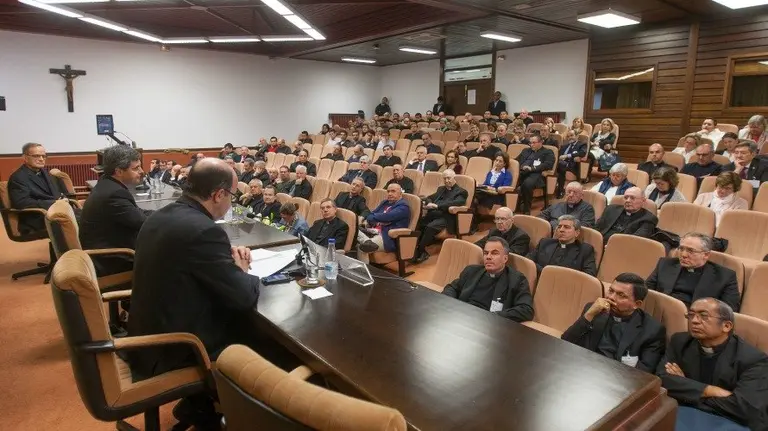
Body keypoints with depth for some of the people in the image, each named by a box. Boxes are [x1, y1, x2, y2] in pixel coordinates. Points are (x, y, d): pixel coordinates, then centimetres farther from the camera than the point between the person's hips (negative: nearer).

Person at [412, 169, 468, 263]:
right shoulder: (441, 189, 27)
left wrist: (437, 205, -23)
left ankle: (420, 251, -22)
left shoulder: (461, 192, 5)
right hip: (432, 215, 6)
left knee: (430, 227, -33)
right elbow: (429, 198, 24)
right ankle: (416, 247, -15)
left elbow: (456, 203, -14)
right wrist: (429, 204, -3)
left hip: (445, 218, -6)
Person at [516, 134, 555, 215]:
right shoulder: (526, 150, 33)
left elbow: (548, 165, -3)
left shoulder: (548, 152, 14)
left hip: (535, 174, -5)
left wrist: (532, 168, -14)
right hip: (521, 172, 5)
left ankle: (526, 209, -24)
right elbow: (517, 160, 26)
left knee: (527, 184, -38)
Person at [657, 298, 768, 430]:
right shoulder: (680, 342, 3)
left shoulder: (754, 359, -8)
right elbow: (661, 379, -8)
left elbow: (747, 409, -19)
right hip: (683, 417, 4)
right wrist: (709, 391, -19)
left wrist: (684, 389, -12)